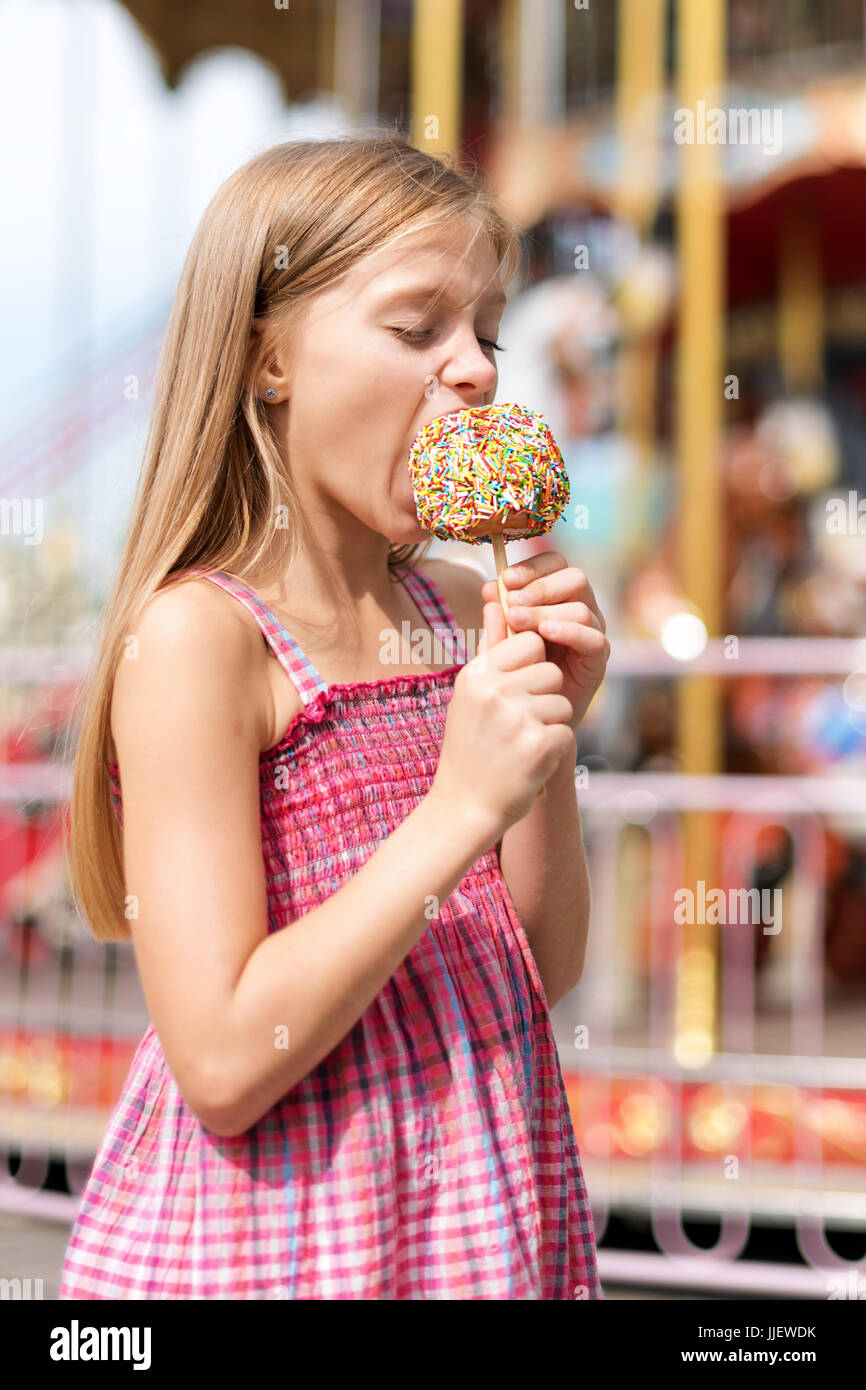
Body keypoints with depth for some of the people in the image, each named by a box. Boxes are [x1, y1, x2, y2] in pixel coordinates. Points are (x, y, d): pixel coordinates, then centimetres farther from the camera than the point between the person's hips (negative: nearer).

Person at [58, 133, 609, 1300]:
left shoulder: (460, 613, 3)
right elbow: (223, 1064, -22)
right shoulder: (196, 635, -16)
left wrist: (549, 735, -6)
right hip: (278, 1239, -6)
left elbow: (544, 973, 8)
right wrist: (461, 805, -22)